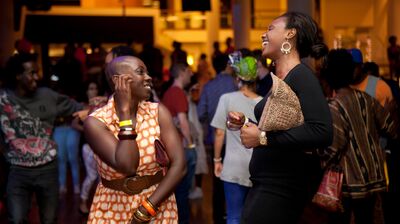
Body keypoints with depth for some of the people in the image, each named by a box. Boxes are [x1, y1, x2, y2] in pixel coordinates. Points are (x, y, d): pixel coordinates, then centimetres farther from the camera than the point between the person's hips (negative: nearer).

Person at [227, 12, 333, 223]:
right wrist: (245, 124, 11)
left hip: (284, 185, -9)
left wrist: (263, 137, -25)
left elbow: (322, 133, -27)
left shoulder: (302, 75, -14)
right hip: (266, 183, 9)